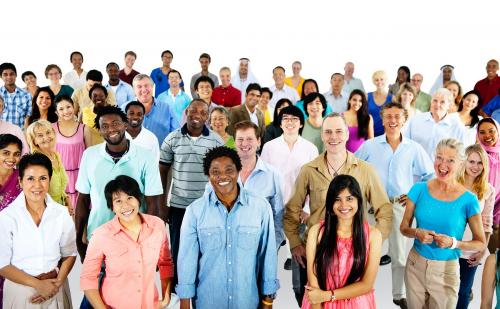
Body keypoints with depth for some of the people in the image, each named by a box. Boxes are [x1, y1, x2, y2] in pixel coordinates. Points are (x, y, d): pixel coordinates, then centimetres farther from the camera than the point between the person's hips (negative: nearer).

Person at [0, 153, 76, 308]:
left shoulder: (61, 213, -5)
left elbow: (70, 254, 3)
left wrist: (58, 283, -10)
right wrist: (38, 284, -14)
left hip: (55, 288, 2)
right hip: (21, 288, -2)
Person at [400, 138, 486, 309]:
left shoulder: (468, 200, -11)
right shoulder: (419, 189, -4)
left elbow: (480, 243, -4)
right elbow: (404, 227, 4)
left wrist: (453, 243, -20)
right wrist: (417, 233, -17)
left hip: (446, 271, -2)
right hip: (415, 265, 2)